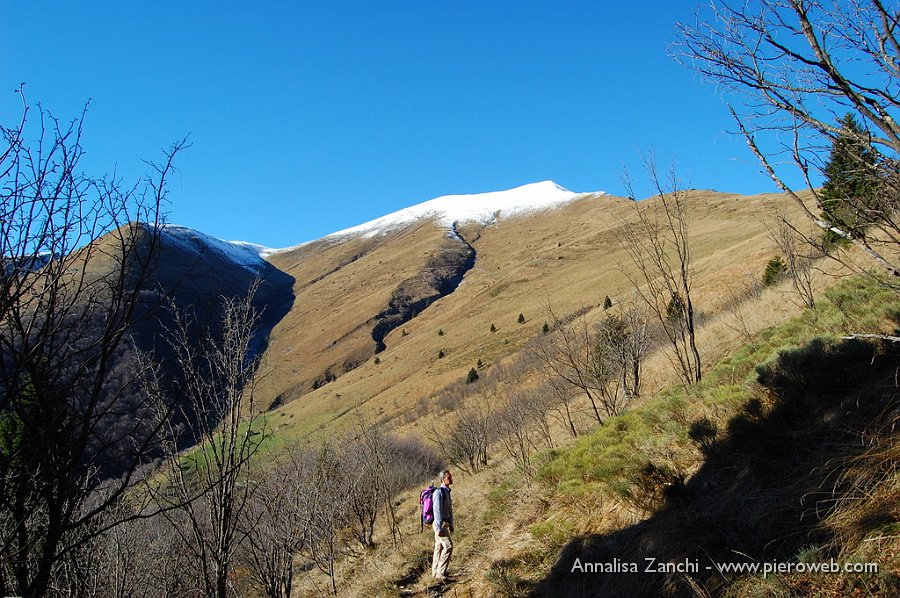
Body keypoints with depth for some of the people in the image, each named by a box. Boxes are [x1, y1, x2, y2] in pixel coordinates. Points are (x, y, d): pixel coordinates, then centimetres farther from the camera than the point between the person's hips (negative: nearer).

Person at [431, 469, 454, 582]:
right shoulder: (439, 492, -18)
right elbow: (437, 510, -23)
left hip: (444, 524, 10)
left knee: (439, 548, 14)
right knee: (448, 546, -14)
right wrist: (439, 528, -26)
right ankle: (440, 573, -11)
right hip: (439, 524, -10)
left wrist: (451, 524, 22)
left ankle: (435, 573, 21)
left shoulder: (447, 491, 13)